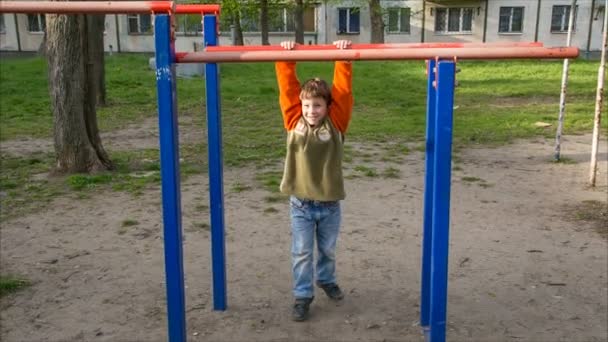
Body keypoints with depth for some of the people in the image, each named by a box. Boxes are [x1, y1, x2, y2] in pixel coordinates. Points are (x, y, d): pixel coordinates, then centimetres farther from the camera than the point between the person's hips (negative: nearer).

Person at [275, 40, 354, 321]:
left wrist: (343, 58, -16)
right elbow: (288, 88, -6)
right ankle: (302, 295, 22)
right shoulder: (294, 121, -5)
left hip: (329, 204, 0)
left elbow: (344, 90, -13)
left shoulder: (335, 123, -7)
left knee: (328, 250, 20)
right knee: (302, 253, 7)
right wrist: (285, 58, -10)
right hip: (300, 204, 0)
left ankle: (326, 279, 46)